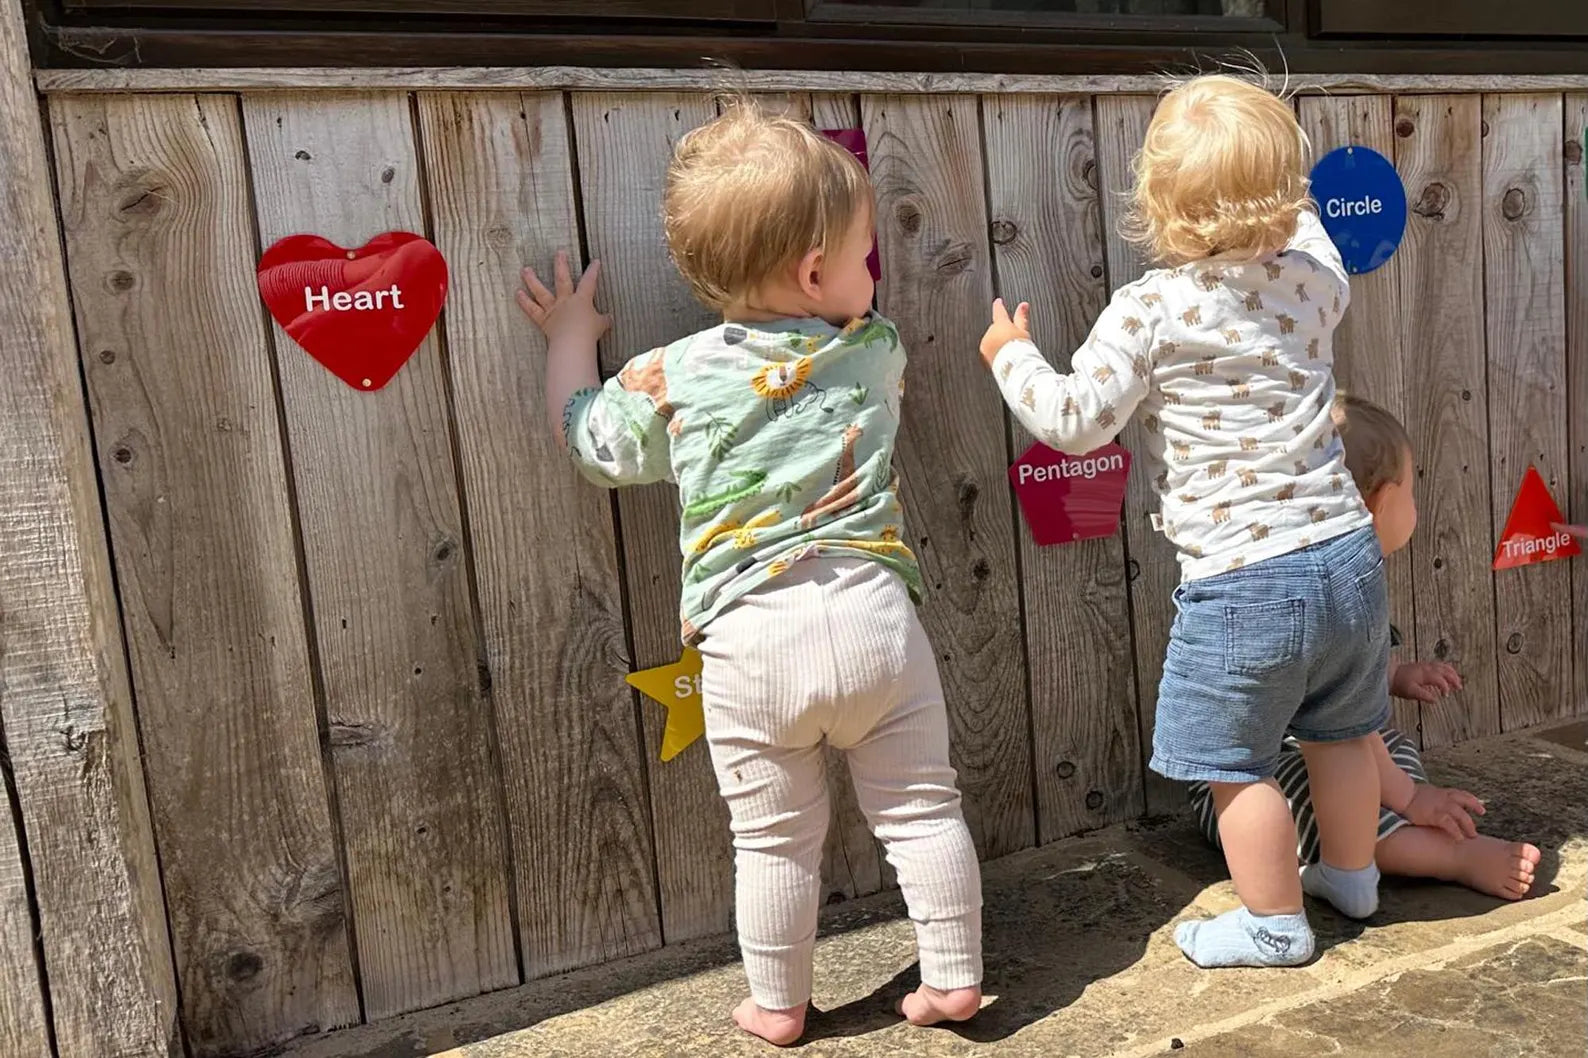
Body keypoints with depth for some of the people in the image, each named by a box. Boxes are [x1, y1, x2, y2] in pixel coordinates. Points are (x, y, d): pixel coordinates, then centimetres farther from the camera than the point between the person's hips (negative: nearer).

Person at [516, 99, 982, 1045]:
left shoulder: (672, 378, -2)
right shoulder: (879, 350, 5)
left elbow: (591, 440, 15)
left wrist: (571, 340, 29)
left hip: (751, 640, -1)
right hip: (875, 617, 1)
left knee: (776, 840, 15)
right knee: (922, 809, 16)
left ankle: (778, 1005, 32)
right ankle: (955, 977, 27)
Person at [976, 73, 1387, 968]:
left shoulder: (1151, 310, -14)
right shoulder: (1313, 275, 4)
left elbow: (1077, 422, -16)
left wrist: (1013, 357, 1)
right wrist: (1285, 203, 41)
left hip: (1240, 580, -7)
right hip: (1347, 554, 7)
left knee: (1238, 761, 10)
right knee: (1342, 730, 25)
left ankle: (1275, 922, 25)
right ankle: (1351, 875, 45)